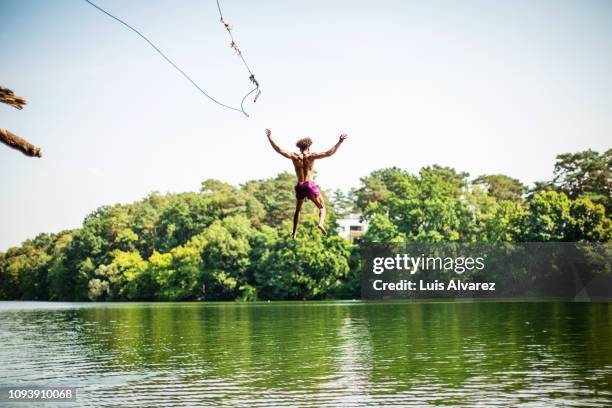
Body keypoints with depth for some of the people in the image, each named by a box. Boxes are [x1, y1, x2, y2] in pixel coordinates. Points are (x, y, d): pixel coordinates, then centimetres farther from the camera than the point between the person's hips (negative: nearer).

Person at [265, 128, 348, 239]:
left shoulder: (294, 157, 1)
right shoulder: (311, 156, -5)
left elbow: (279, 149, -1)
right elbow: (329, 153, -12)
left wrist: (270, 137, 6)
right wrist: (339, 142, -11)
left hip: (300, 187, 3)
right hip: (311, 185, -3)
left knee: (298, 210, 24)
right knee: (322, 207, 12)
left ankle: (294, 232, 21)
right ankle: (321, 223, -16)